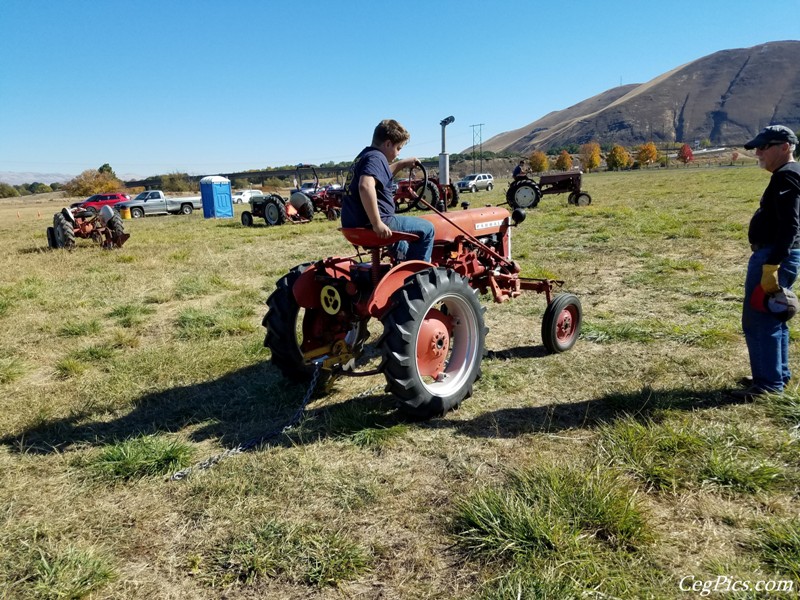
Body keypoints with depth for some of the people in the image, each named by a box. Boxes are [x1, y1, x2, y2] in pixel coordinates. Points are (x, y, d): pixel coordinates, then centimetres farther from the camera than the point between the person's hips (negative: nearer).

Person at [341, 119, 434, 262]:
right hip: (369, 223, -11)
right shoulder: (376, 158, -15)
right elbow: (365, 186, -35)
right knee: (426, 229, -3)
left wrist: (402, 164, 32)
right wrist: (377, 224, -33)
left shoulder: (365, 156, 17)